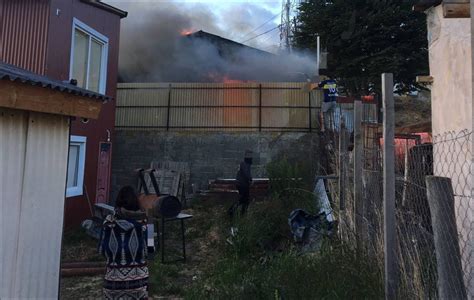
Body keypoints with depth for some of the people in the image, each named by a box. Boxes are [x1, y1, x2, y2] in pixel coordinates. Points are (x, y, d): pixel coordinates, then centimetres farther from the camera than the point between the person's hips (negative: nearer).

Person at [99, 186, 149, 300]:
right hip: (138, 276, 0)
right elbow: (147, 249, -3)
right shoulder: (142, 220, -6)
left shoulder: (110, 220, -6)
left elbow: (102, 250, -1)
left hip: (115, 276, 0)